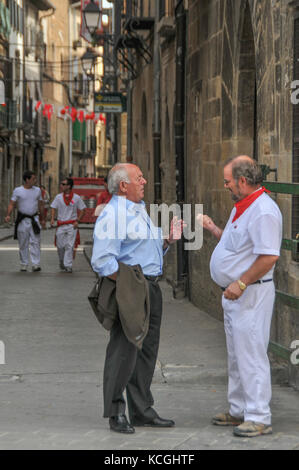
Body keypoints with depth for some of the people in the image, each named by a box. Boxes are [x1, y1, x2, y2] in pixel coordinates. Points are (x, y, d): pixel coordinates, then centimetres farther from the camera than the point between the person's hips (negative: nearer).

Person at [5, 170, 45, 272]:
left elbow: (41, 205, 16)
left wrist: (42, 219, 19)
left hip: (34, 219, 2)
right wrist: (8, 215, -21)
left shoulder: (37, 190, 8)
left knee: (35, 242, -7)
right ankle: (24, 264, 13)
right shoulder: (17, 191, -2)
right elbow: (12, 204, -5)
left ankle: (36, 264, -10)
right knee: (23, 244, 4)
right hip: (22, 220, -2)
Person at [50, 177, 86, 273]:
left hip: (72, 225, -2)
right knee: (60, 246, 4)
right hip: (61, 225, 2)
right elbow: (53, 208, 8)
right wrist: (52, 219, -8)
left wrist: (77, 221, -6)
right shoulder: (58, 197, 5)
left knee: (70, 246, -8)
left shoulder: (76, 198, -1)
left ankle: (68, 266, -6)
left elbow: (82, 210, 5)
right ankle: (62, 262, 29)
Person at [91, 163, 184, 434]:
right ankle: (116, 413, 2)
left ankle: (142, 411, 20)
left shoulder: (139, 210, 19)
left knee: (147, 350, 12)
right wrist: (128, 284, -21)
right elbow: (102, 261, -20)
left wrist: (169, 239, 11)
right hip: (129, 290, -9)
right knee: (123, 351, -5)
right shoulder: (113, 214, -13)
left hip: (151, 287, 9)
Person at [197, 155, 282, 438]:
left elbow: (269, 256, -27)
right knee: (236, 356, 17)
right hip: (235, 293, 11)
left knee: (251, 356, -8)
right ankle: (239, 412, 26)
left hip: (251, 295, -11)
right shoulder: (242, 207, 14)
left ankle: (259, 418, -5)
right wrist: (212, 229, 17)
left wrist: (241, 284, -24)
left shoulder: (263, 212, -20)